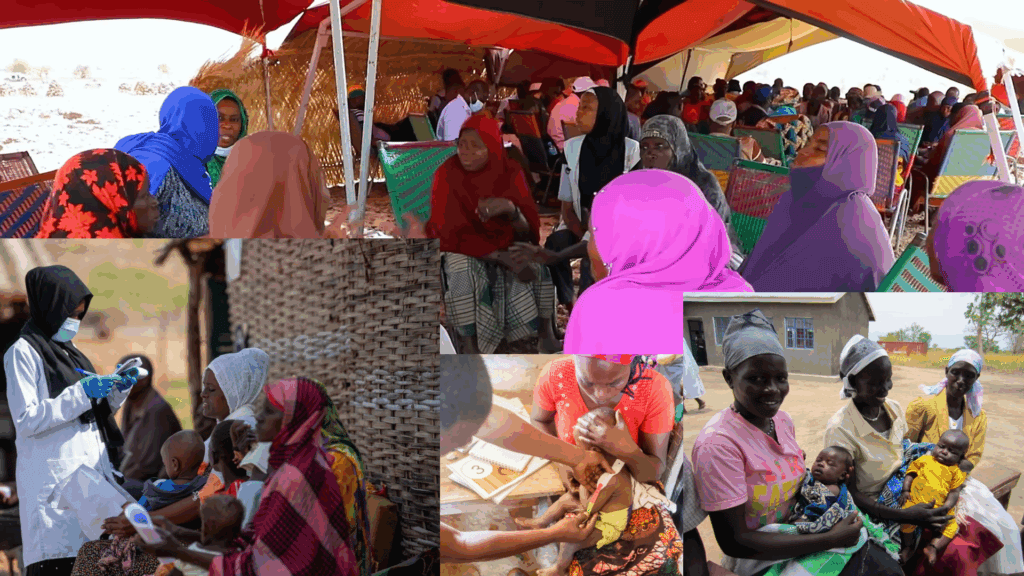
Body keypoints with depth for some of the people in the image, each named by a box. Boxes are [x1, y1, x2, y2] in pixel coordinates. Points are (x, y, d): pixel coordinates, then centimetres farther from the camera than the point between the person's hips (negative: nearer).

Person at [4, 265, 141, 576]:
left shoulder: (70, 353, 21)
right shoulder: (23, 351, -1)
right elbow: (26, 421, -12)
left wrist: (117, 389, 8)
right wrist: (82, 393, -16)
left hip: (93, 472, 7)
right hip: (54, 478, -7)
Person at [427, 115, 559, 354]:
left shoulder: (510, 173, -10)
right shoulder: (447, 174, -16)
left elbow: (528, 230, -13)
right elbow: (454, 233, -19)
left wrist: (509, 208, -36)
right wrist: (504, 258, -29)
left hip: (506, 246, 2)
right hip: (463, 250, -2)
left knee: (537, 269, -25)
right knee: (463, 276, -34)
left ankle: (546, 335, -8)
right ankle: (470, 349, -29)